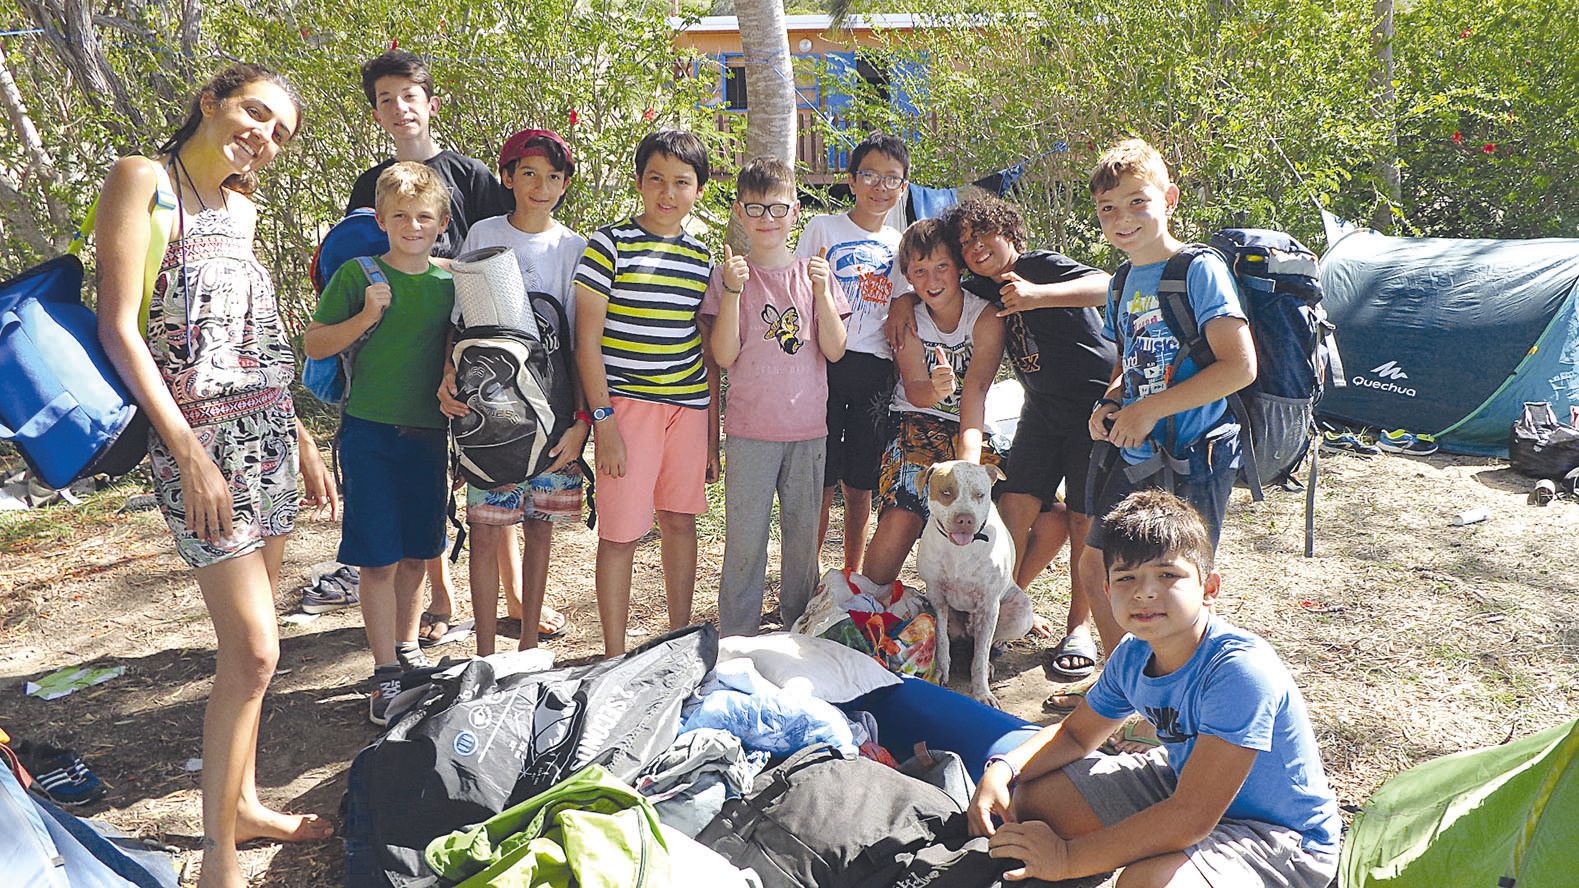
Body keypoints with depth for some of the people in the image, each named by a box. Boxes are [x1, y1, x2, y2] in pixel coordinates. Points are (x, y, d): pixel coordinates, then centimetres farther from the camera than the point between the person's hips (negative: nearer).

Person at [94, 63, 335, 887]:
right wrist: (189, 452, -17)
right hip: (203, 440, -7)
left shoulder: (241, 207, 15)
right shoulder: (142, 178, -6)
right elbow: (119, 329, -12)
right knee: (253, 652, -10)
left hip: (268, 436, 8)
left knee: (249, 642, 13)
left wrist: (301, 440, 18)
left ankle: (245, 803, 27)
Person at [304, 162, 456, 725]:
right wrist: (366, 316, -15)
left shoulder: (449, 283, 7)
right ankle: (385, 675, 8)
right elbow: (314, 344, -2)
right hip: (370, 431, -3)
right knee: (379, 559, -2)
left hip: (429, 433, 4)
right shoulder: (358, 276, -3)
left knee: (416, 554, 13)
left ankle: (407, 649, 30)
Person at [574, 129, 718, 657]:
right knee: (621, 534, -2)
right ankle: (614, 658, 11)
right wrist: (603, 419, -12)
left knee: (681, 520, 12)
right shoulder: (610, 244, -4)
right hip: (626, 404, -4)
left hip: (689, 406, 5)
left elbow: (708, 350, 13)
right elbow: (587, 340, -6)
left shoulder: (702, 258, 10)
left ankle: (680, 639, 27)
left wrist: (713, 430, 11)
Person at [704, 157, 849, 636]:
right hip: (750, 429, -2)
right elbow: (724, 356, -9)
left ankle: (798, 625, 28)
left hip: (808, 428, 2)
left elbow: (835, 351, -2)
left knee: (803, 532, 12)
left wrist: (822, 291, -14)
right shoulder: (729, 274, -1)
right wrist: (733, 291, -19)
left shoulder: (813, 272, 5)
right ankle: (737, 638, 14)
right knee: (746, 537, 1)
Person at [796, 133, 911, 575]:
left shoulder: (900, 245, 13)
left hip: (875, 375, 3)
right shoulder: (823, 228, 3)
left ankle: (853, 575, 24)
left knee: (860, 484, 10)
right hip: (825, 367, -3)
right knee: (821, 481, -2)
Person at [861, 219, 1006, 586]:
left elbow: (976, 389, -25)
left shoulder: (986, 317, -10)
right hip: (916, 424, -1)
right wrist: (936, 390, -43)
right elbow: (914, 390, -17)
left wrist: (969, 460, -40)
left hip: (969, 430, 1)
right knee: (902, 517, -25)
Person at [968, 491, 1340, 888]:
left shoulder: (1240, 669, -33)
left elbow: (1191, 818, -34)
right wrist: (1001, 769, -11)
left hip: (1281, 837, -7)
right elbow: (1075, 732, 9)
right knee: (1030, 796, 1)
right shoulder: (1133, 655, -9)